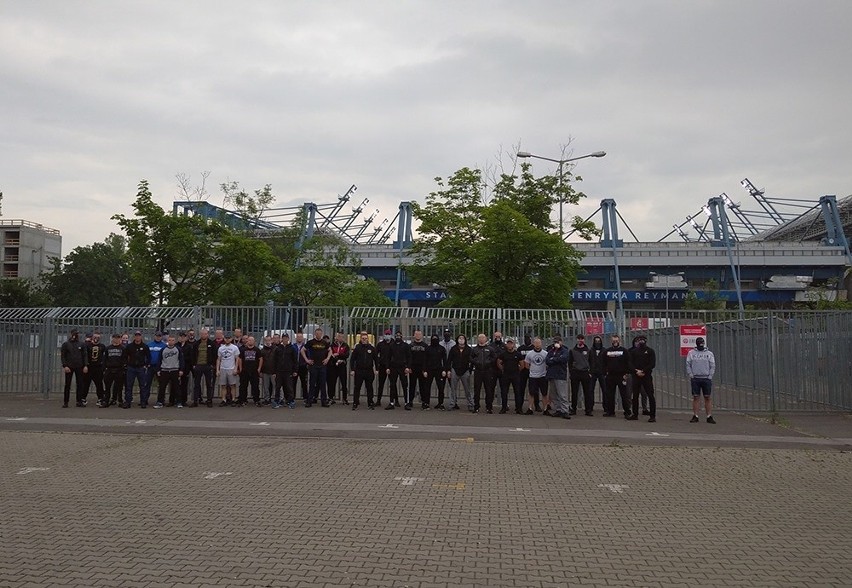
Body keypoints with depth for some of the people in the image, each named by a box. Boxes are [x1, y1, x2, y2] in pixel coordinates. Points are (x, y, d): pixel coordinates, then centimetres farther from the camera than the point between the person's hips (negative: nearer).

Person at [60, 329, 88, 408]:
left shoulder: (81, 344, 8)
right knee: (67, 385, 2)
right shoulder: (66, 344, 3)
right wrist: (65, 366, -11)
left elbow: (85, 355, 7)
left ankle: (79, 401, 9)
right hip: (69, 368, -2)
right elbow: (63, 356, 0)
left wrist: (85, 365, -3)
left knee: (80, 384, 3)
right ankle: (65, 402, 7)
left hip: (79, 367, 2)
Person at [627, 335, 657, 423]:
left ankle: (653, 416, -5)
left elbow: (652, 364, -4)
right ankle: (635, 414, 16)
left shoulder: (650, 351, 4)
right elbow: (630, 363, 4)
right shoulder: (633, 351, 12)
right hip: (636, 376, 3)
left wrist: (643, 371, -14)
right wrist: (636, 371, -12)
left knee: (650, 395, -6)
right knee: (635, 395, 7)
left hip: (647, 376, -3)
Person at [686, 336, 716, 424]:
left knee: (708, 398, 0)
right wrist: (691, 375, -4)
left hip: (706, 378, 0)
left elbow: (712, 366, 5)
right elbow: (688, 365, 6)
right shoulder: (691, 353, 8)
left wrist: (710, 376, -5)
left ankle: (709, 416, 3)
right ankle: (695, 416, 6)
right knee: (695, 397, 2)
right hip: (695, 378, 0)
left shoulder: (709, 353, 8)